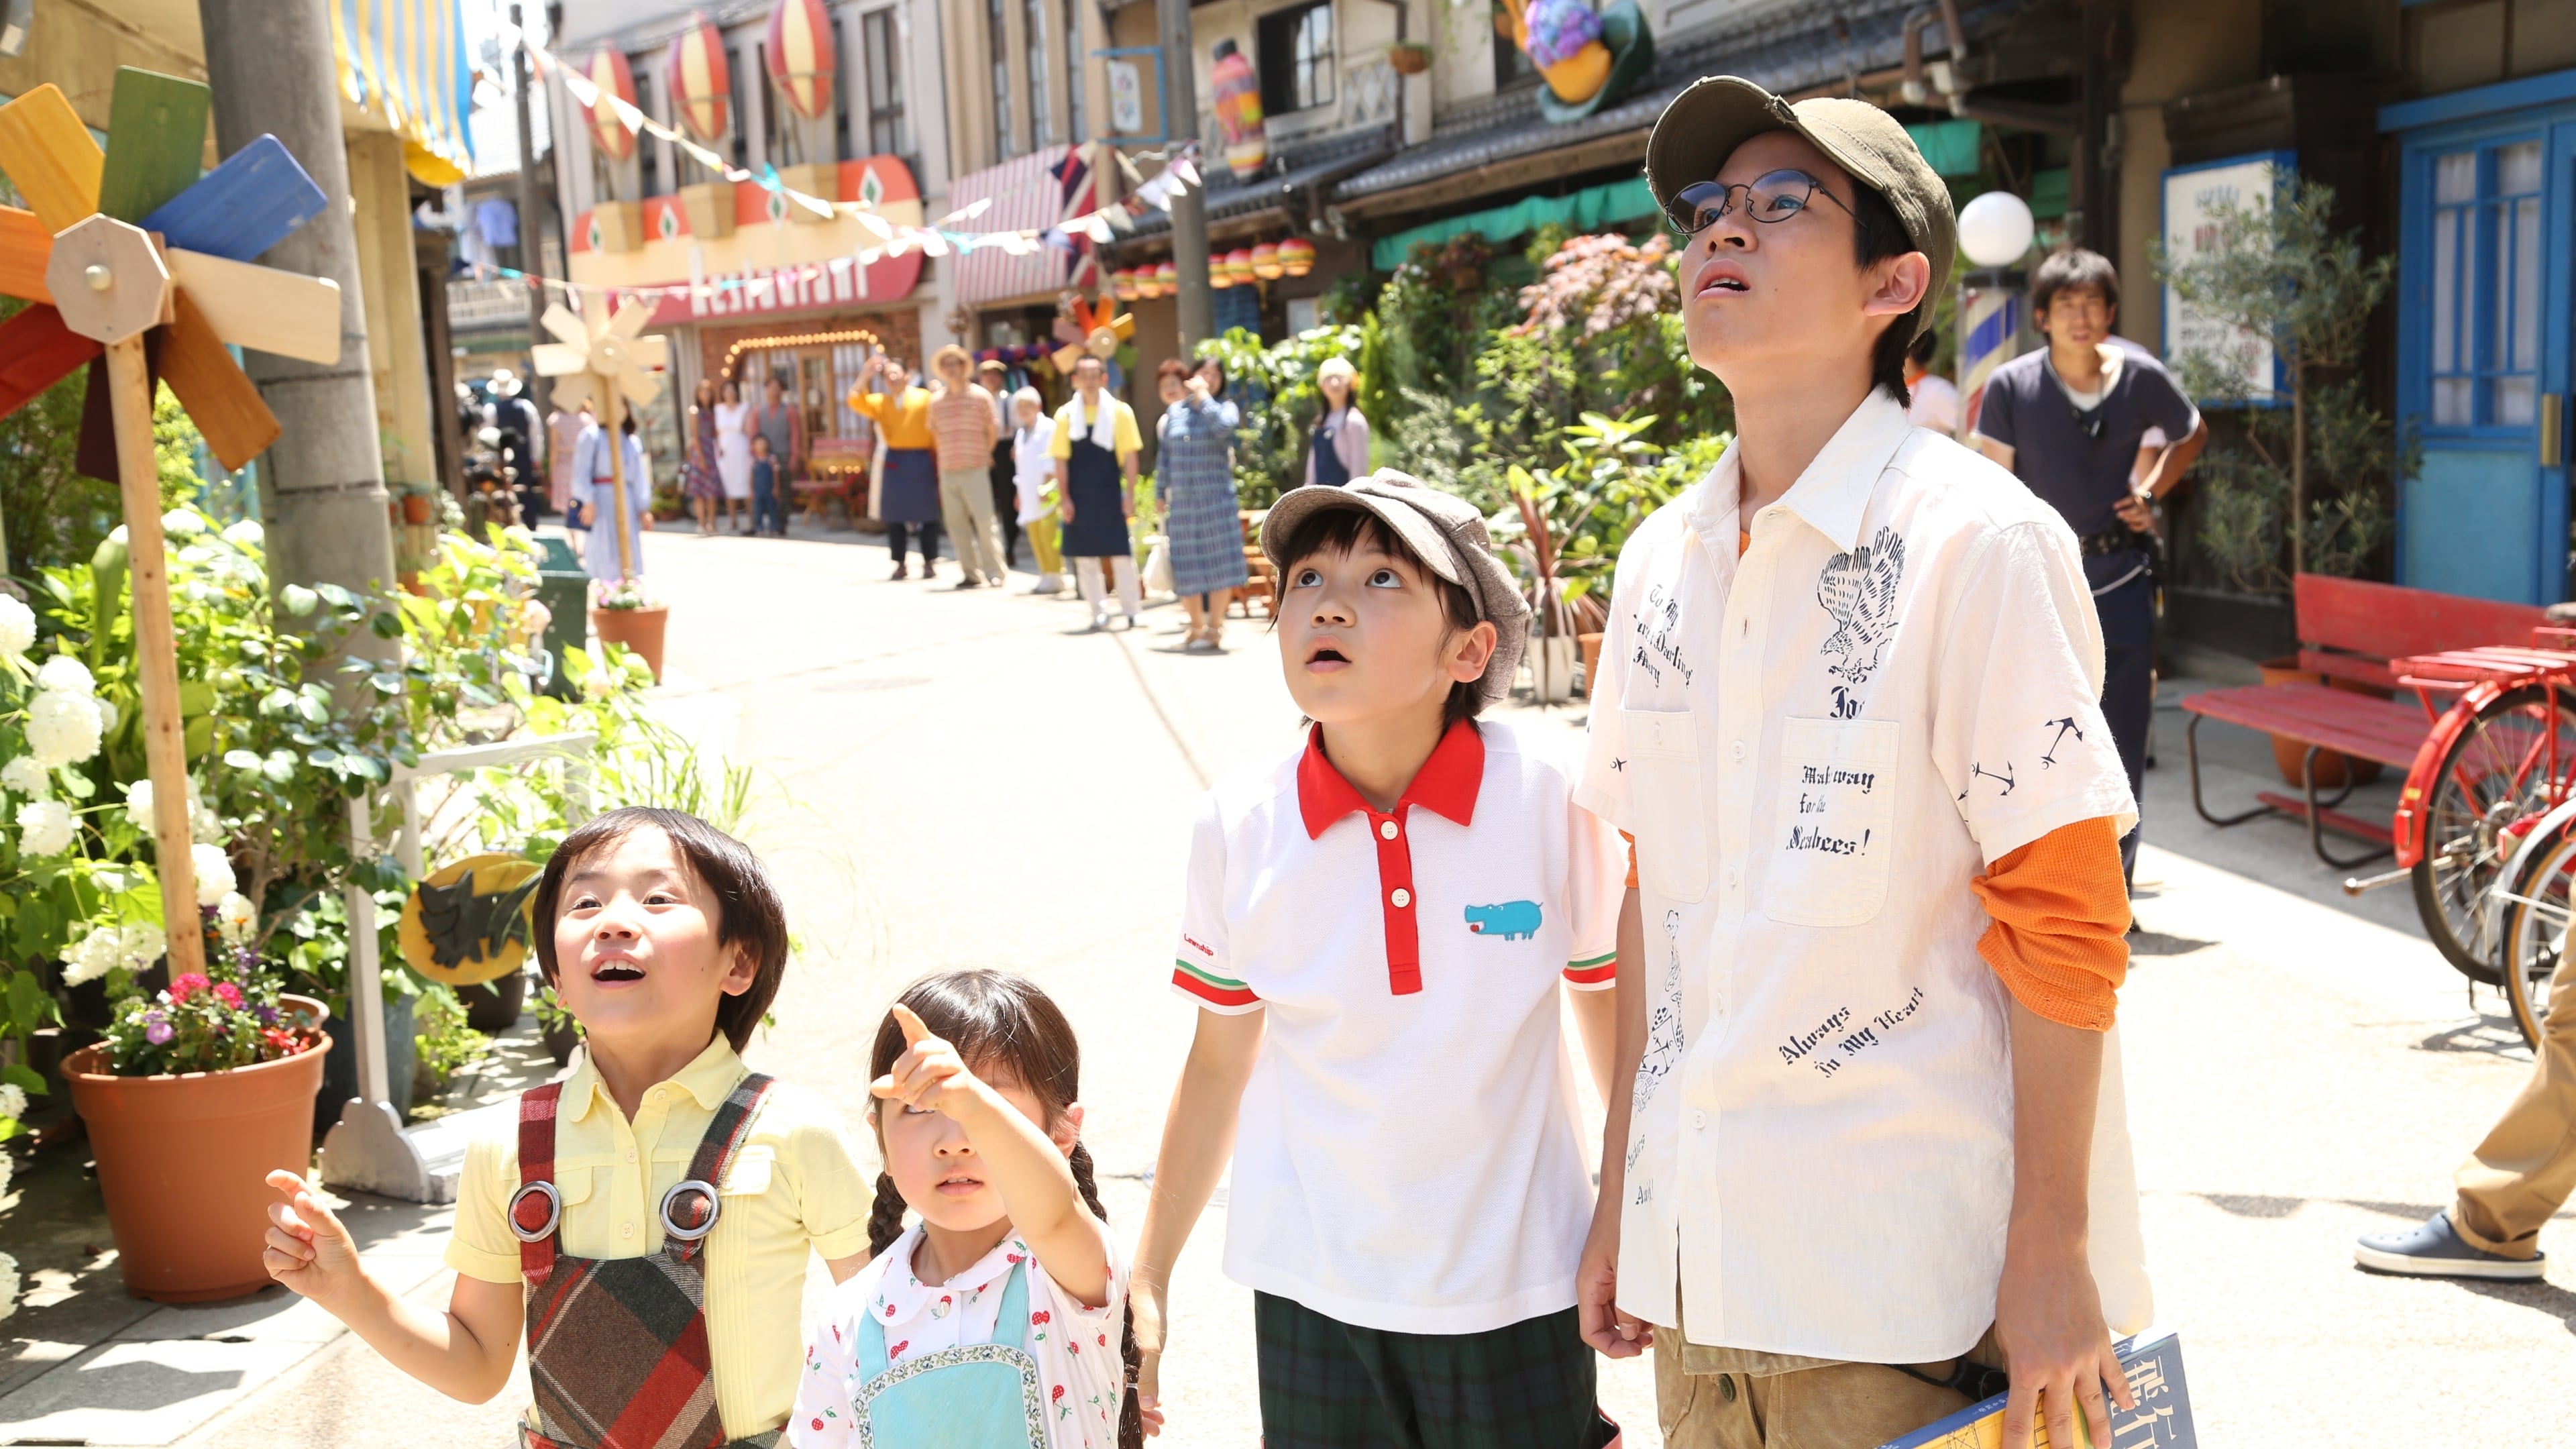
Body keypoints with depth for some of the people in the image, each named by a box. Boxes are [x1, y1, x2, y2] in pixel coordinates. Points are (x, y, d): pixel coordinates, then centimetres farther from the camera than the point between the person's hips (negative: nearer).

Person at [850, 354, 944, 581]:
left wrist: (939, 460, -6)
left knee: (926, 513, 0)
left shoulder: (924, 397, 1)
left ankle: (930, 562, 9)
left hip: (921, 461, -3)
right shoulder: (880, 401, 10)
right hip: (894, 462, 3)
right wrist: (866, 375, -10)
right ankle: (899, 563, 14)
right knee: (894, 514, 5)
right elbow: (856, 402, -2)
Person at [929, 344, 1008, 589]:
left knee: (984, 521, -7)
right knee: (956, 523, 4)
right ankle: (970, 573, 11)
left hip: (975, 470, -4)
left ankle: (995, 572, -2)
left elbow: (992, 430, 7)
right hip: (948, 471, 4)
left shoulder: (980, 396, -1)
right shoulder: (936, 400, 9)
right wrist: (945, 455, 13)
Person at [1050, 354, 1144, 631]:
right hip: (1079, 498, 1)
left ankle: (1133, 610, 10)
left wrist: (1130, 495, -5)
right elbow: (1061, 461, 1)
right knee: (1085, 556, 4)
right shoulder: (1065, 415, 1)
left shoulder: (1120, 412, -1)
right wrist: (1064, 499, -4)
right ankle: (1100, 612, 13)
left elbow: (1130, 457, 0)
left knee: (1122, 555, 0)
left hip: (1111, 496, -1)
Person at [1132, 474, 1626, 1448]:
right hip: (1310, 1294, 1)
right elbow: (1220, 1062, 4)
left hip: (1517, 1294, -1)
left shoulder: (1551, 804, -13)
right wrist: (1147, 1277, 9)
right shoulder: (1238, 829, -8)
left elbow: (1618, 1027, 0)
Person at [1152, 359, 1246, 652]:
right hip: (1181, 503, 4)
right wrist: (1161, 496, 16)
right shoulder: (1172, 416, 10)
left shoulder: (1223, 407, -2)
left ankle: (1214, 627, 5)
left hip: (1217, 500, -4)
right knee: (1186, 566, 7)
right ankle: (1197, 626, 20)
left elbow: (1223, 428, -25)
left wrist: (1203, 396, -16)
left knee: (1218, 564, -4)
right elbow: (1164, 459, 16)